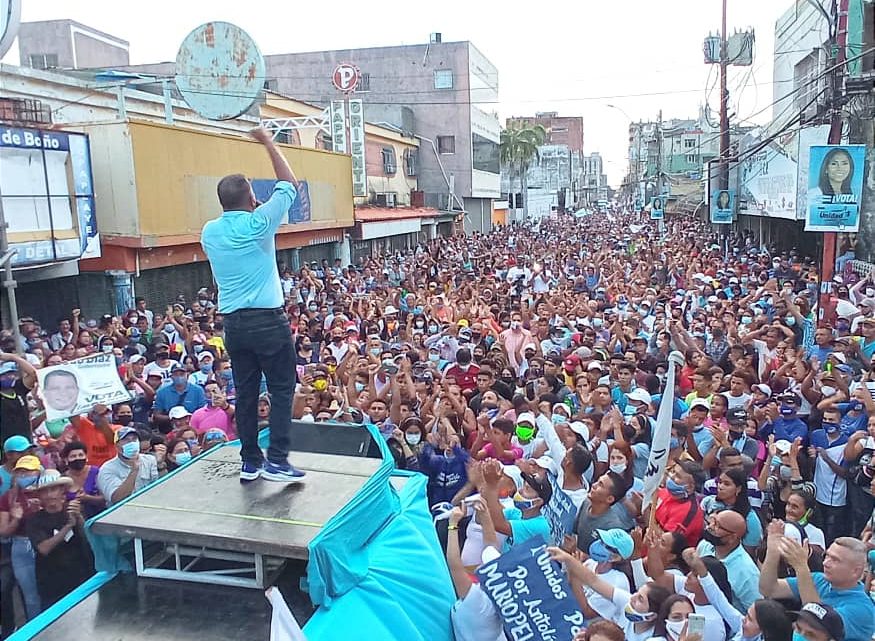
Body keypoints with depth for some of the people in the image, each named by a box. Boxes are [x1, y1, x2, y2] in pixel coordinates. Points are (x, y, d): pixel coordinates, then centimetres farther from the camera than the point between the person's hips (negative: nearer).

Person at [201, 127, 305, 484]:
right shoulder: (258, 223, -8)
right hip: (267, 320, -5)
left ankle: (250, 462, 17)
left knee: (246, 392, 11)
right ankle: (277, 461, -1)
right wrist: (268, 143, 12)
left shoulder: (209, 232, 6)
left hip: (233, 322, 6)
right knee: (281, 390, 2)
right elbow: (288, 185, 3)